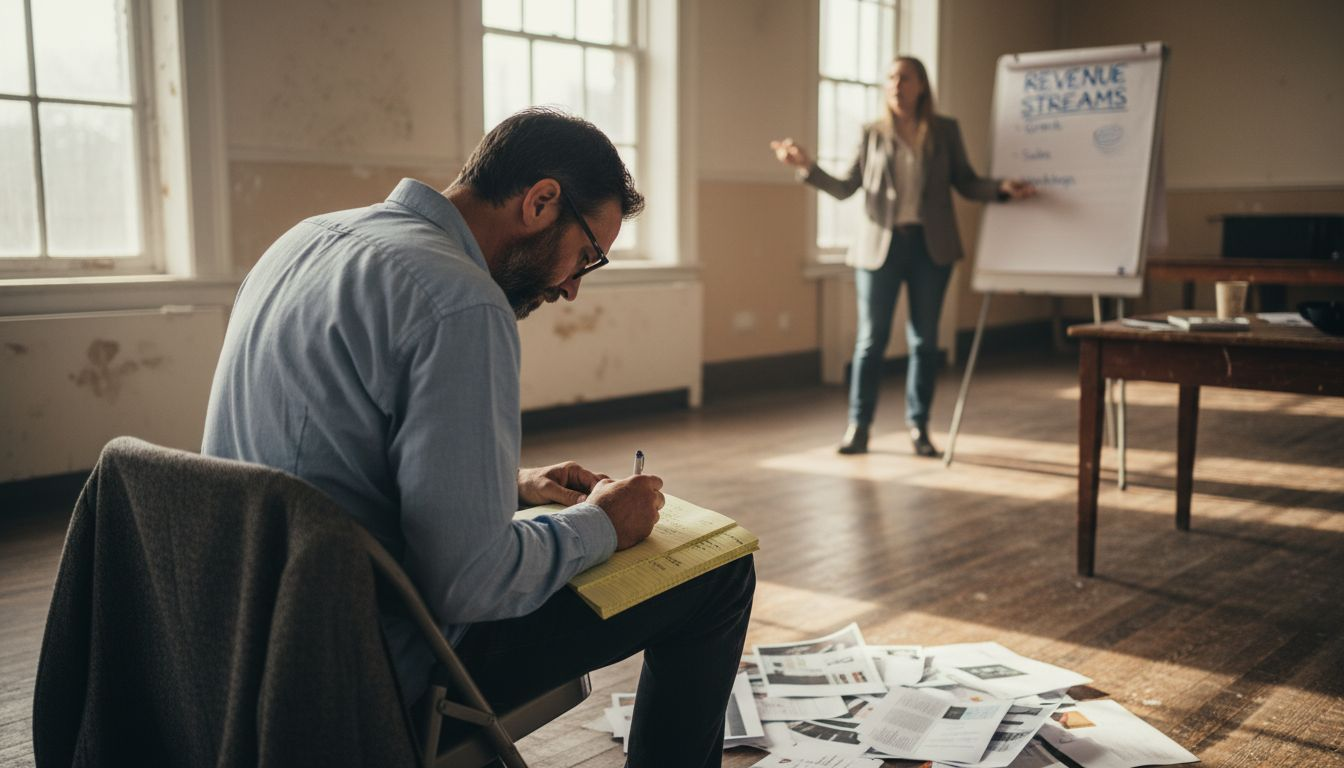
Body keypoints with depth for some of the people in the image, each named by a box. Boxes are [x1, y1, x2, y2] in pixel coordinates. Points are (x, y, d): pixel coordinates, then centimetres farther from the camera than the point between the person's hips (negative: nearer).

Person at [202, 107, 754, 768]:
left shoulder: (305, 241, 7)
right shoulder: (462, 305, -23)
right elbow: (469, 581, -26)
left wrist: (508, 485, 14)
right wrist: (600, 525, -7)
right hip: (387, 676, -9)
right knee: (719, 572, -2)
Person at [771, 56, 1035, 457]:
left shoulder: (945, 131, 7)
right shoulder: (873, 134, 6)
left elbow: (966, 183, 7)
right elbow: (845, 188, 4)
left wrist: (1002, 189, -10)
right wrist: (807, 167, -9)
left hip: (930, 246, 1)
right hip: (880, 244, -1)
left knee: (924, 340, 6)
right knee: (871, 339, 0)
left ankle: (918, 427, 16)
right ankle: (858, 426, 10)